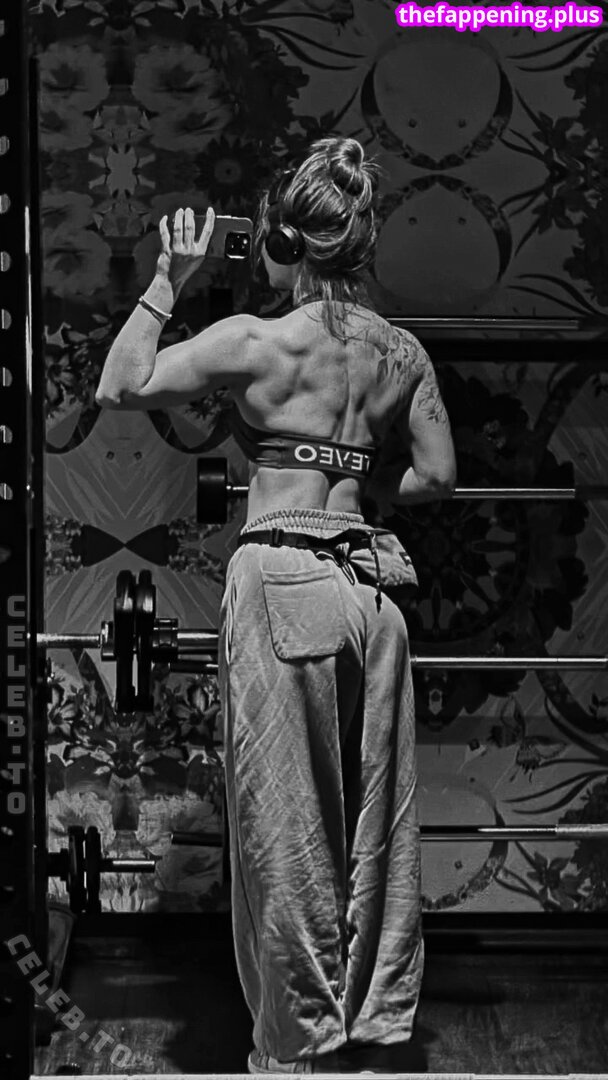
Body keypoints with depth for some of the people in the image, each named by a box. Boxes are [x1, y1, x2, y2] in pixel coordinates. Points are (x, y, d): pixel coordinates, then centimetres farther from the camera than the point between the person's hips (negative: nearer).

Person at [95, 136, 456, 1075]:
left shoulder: (257, 340, -10)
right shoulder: (404, 352, 5)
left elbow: (120, 387, -5)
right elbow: (437, 475, 9)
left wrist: (169, 282, 2)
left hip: (281, 578, -5)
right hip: (370, 583, 6)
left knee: (287, 821, 4)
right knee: (372, 813, 14)